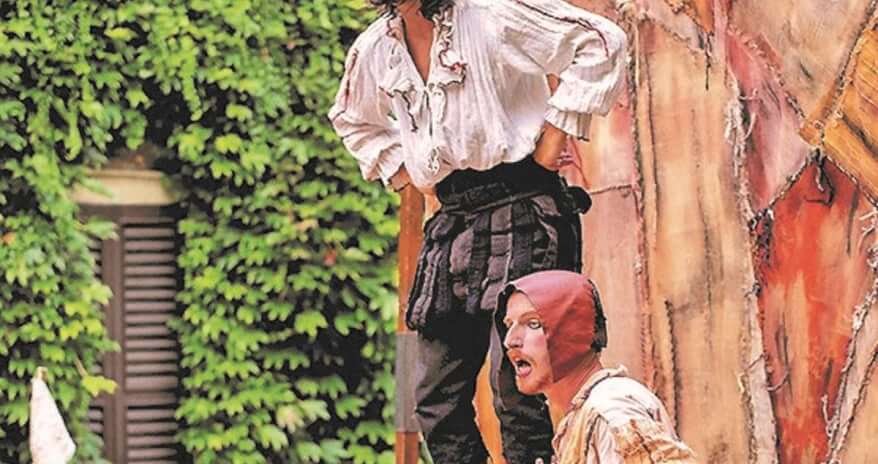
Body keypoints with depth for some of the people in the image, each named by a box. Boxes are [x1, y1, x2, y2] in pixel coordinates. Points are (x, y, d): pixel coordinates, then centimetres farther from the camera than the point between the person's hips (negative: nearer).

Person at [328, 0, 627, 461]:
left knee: (515, 386, -16)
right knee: (435, 396, 4)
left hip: (521, 211, -7)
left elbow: (601, 42, -14)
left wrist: (553, 138, -13)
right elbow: (353, 120, 33)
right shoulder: (373, 50, 11)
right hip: (452, 221, 7)